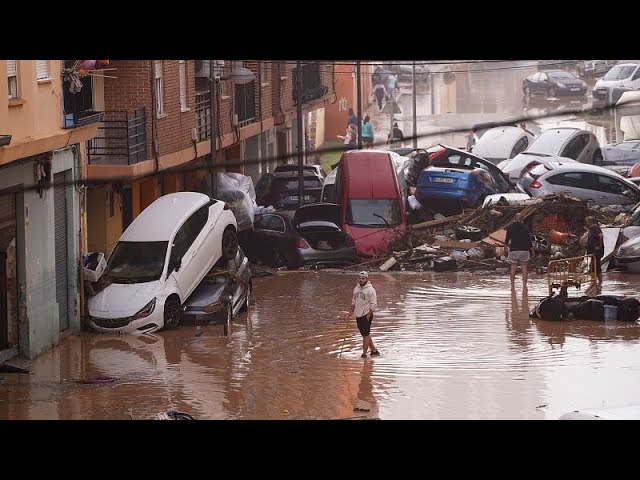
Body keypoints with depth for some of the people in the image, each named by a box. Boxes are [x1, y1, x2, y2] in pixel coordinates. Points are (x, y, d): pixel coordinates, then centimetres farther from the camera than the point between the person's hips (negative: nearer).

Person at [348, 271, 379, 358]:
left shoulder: (370, 290, -11)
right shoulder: (356, 289, 11)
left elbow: (373, 304, -13)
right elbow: (354, 301, 22)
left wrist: (368, 315, -17)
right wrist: (351, 311, 11)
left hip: (366, 316, -8)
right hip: (358, 315, 8)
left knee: (366, 335, -7)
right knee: (365, 334, 13)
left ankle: (364, 353, -4)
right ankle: (374, 350, 25)